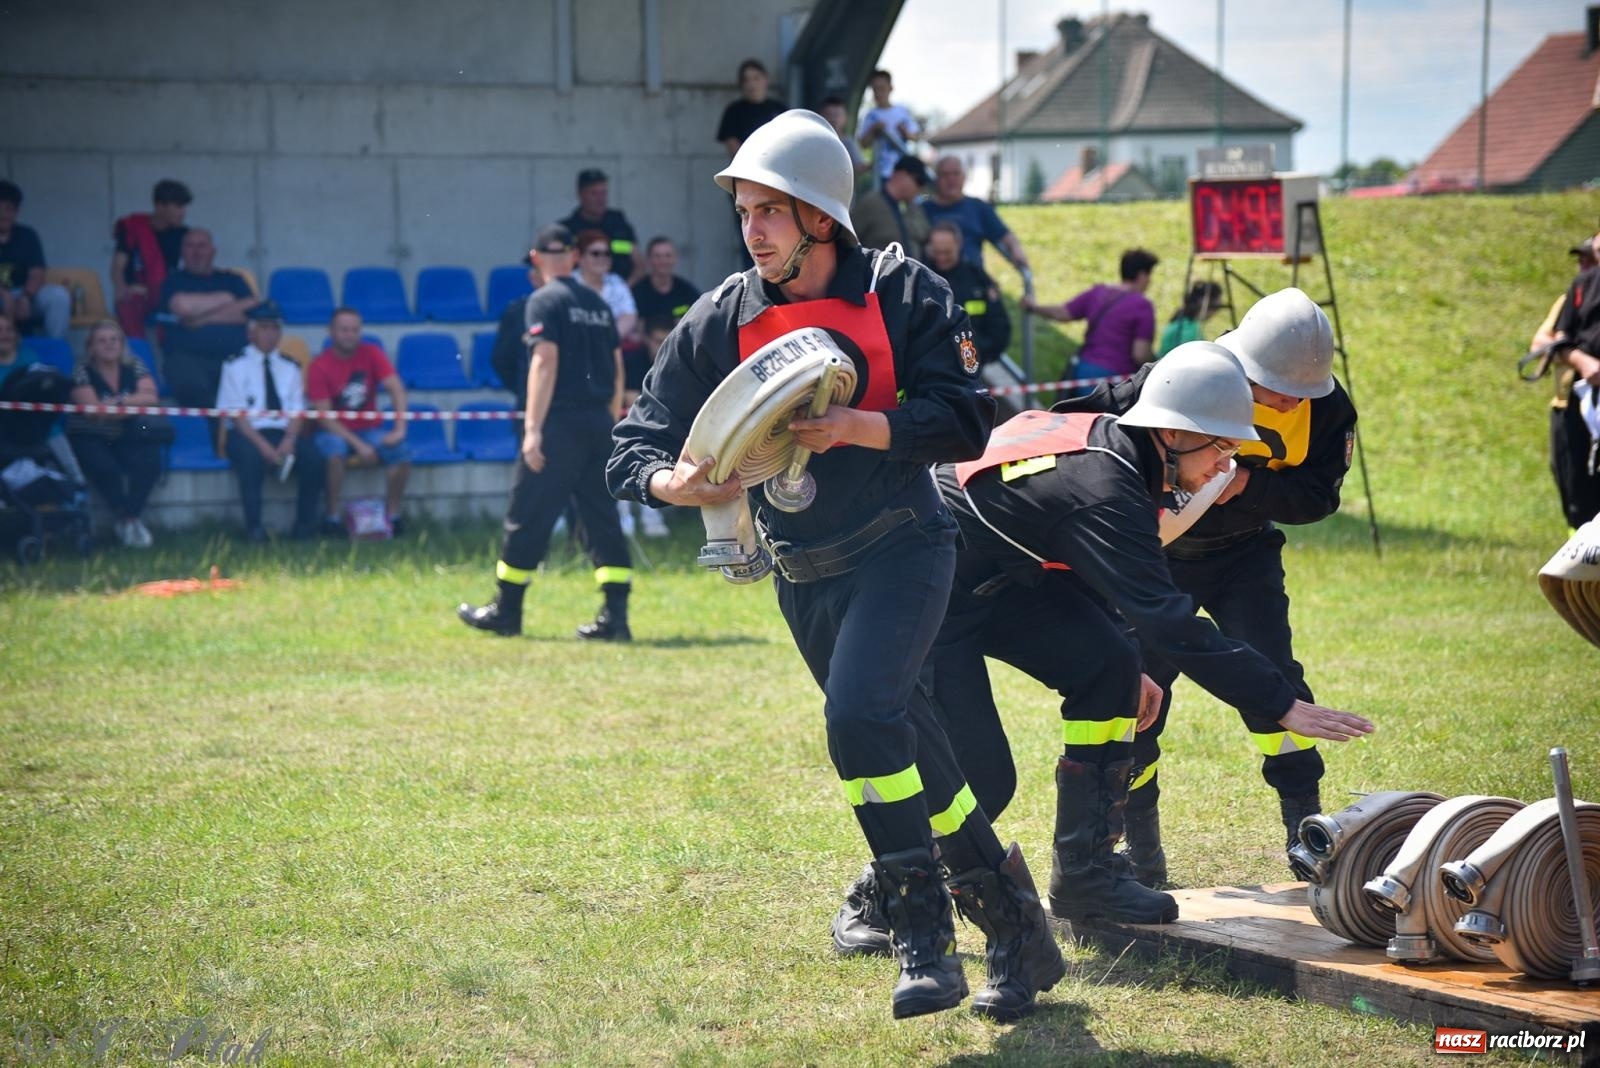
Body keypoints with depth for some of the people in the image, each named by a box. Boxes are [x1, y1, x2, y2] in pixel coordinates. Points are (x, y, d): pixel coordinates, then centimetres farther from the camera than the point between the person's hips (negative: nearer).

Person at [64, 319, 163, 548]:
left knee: (149, 461, -28)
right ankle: (127, 520, -17)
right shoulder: (82, 371, -3)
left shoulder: (135, 367, 6)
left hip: (128, 438, 3)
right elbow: (93, 409, -17)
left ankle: (129, 518, -19)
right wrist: (134, 404, -10)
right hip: (89, 439, -3)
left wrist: (116, 401, -17)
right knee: (105, 467, -33)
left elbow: (150, 397, -10)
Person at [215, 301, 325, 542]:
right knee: (251, 459, -37)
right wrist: (262, 445, -19)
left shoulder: (289, 368, 18)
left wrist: (289, 440, -12)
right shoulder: (236, 366, 5)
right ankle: (254, 528, -29)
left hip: (285, 434, 3)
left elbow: (297, 411, 9)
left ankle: (305, 523, -11)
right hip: (247, 434, -3)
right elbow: (237, 414, -5)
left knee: (314, 461, -25)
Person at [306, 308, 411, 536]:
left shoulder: (371, 354, -2)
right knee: (334, 448, -37)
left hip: (370, 430, 3)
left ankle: (393, 515, -13)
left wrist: (399, 429, -22)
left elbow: (396, 389, -8)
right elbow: (325, 416, -14)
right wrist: (358, 445, -22)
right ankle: (333, 517, -27)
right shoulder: (319, 367, -10)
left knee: (401, 450, -26)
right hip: (335, 431, -3)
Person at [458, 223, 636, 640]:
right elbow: (617, 367, 16)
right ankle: (616, 616, 1)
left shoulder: (545, 301, -5)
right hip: (599, 421, 6)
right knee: (603, 518, 7)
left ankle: (506, 611, 10)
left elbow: (546, 361, -14)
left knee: (529, 516, 3)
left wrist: (533, 428, -17)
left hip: (560, 421, -6)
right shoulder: (598, 303, 14)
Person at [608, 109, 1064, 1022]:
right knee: (908, 754, 10)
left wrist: (852, 426, -26)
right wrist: (672, 483, -25)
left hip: (901, 546, -5)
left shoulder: (903, 295, -8)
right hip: (805, 577, 5)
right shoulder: (722, 322, 1)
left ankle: (926, 936, -16)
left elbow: (963, 424, -13)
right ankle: (1018, 932, 26)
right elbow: (638, 442, -2)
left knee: (859, 714, -27)